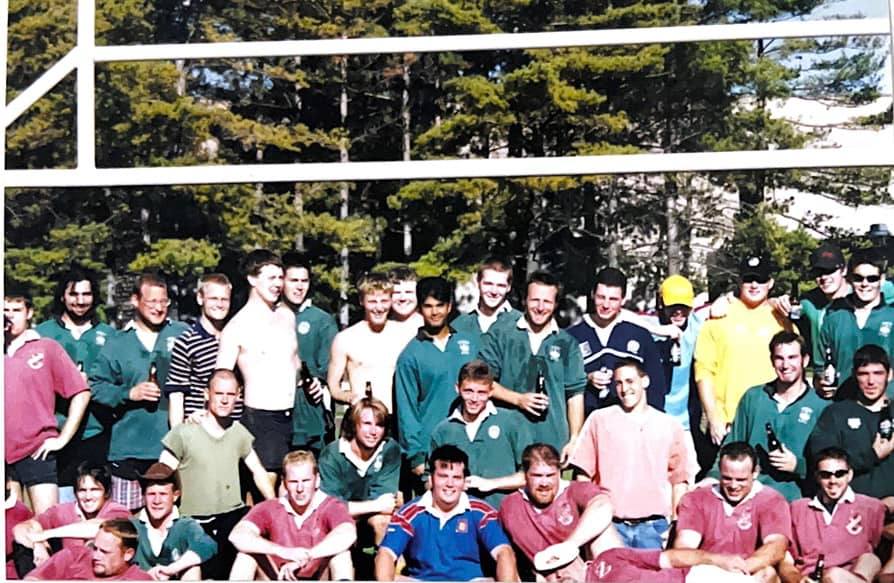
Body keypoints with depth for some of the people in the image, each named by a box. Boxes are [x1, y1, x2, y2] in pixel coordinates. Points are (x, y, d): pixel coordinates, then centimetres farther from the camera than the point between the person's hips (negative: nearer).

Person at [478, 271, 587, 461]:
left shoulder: (567, 344, 12)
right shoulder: (500, 335, 7)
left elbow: (575, 395, 11)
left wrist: (573, 440, 4)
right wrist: (518, 399, -8)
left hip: (553, 443, 1)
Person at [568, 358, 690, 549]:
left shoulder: (670, 425, 10)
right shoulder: (599, 419, 7)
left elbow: (679, 479, 11)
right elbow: (583, 475, 6)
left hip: (653, 527, 1)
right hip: (610, 525, -1)